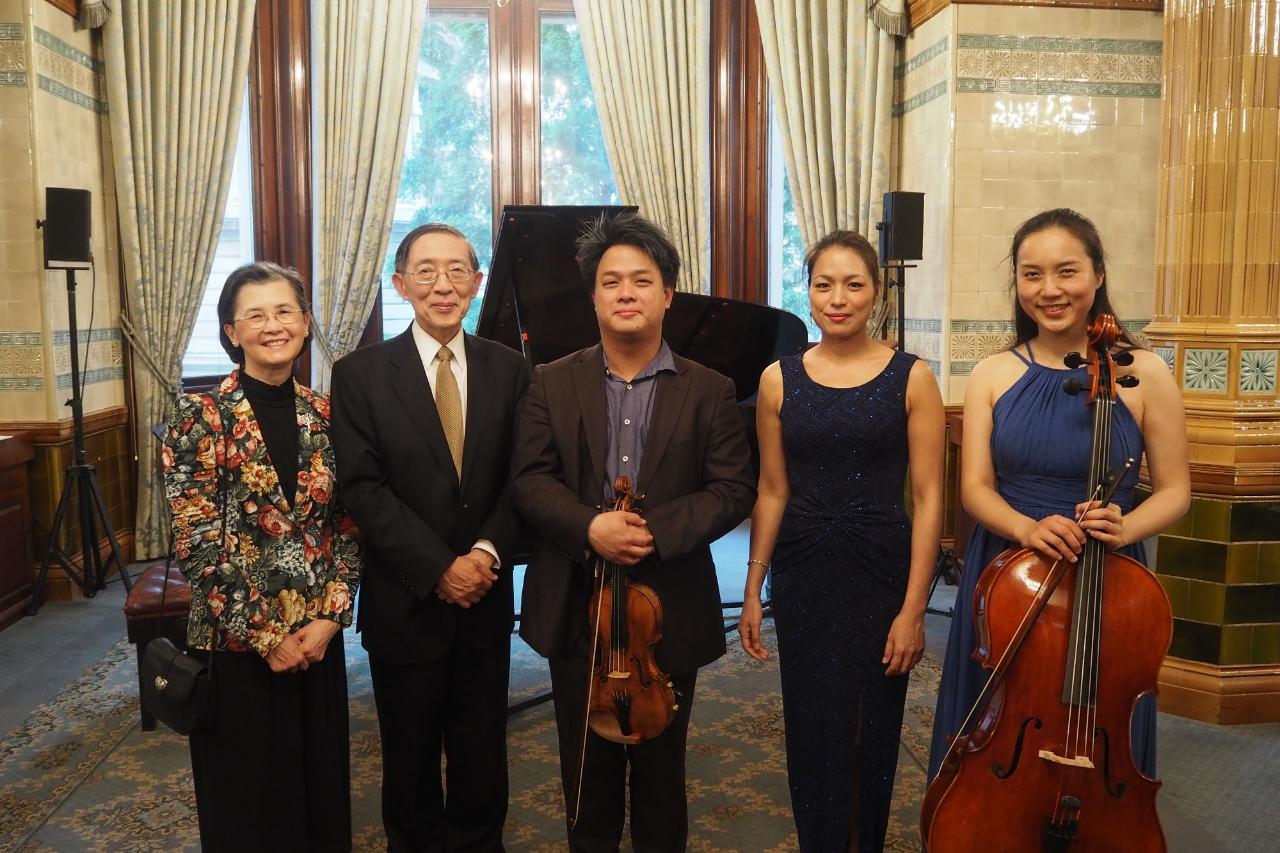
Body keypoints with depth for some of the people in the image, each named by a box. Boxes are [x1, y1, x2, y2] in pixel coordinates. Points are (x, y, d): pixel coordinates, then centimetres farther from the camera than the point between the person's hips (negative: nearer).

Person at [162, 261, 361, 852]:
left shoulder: (324, 415, 3)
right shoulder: (202, 416, -9)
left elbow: (347, 527, 4)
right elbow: (198, 543, -13)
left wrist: (329, 617, -8)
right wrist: (266, 636, -13)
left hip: (318, 638, 4)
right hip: (236, 643, -3)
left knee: (321, 786, 16)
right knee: (248, 801, 12)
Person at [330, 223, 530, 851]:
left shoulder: (509, 369, 3)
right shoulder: (360, 374, -5)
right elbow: (363, 489, -12)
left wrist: (489, 551, -16)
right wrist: (438, 567, -18)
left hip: (485, 599, 2)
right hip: (405, 603, -2)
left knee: (482, 752, 14)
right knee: (411, 755, 15)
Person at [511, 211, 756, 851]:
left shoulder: (709, 391, 0)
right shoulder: (552, 383, 2)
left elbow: (733, 490, -7)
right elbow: (529, 480, -5)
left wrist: (656, 531, -21)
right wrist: (590, 528, -23)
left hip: (670, 610, -1)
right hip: (576, 609, 1)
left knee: (660, 768, 16)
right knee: (587, 768, 15)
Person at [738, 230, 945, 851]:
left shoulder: (911, 378, -5)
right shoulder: (779, 380, 2)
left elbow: (927, 499, -6)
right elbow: (772, 492, 7)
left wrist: (914, 609, -11)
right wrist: (752, 591, 5)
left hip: (881, 572, -1)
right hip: (803, 576, 2)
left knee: (873, 731, 11)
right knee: (815, 733, 10)